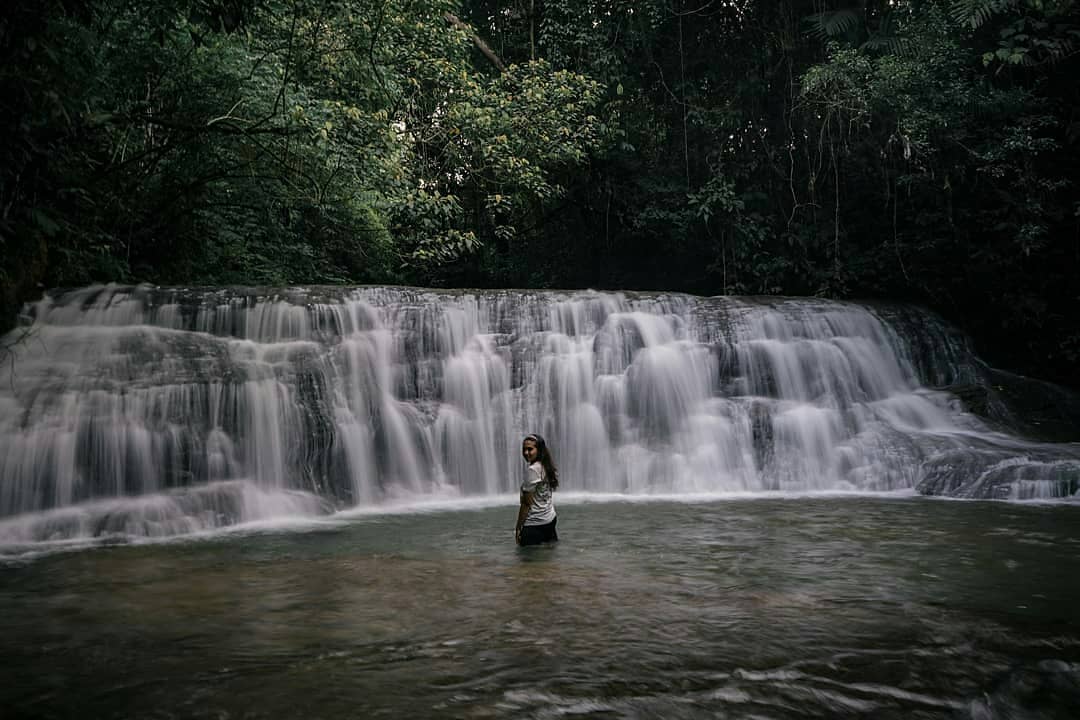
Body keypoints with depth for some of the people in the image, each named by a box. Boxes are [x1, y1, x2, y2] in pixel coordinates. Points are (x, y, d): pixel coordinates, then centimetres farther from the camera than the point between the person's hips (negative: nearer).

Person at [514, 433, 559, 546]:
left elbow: (526, 503, -17)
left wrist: (518, 528, -10)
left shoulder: (532, 470, -19)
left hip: (534, 524, -9)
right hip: (550, 519, 9)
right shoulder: (547, 467, 6)